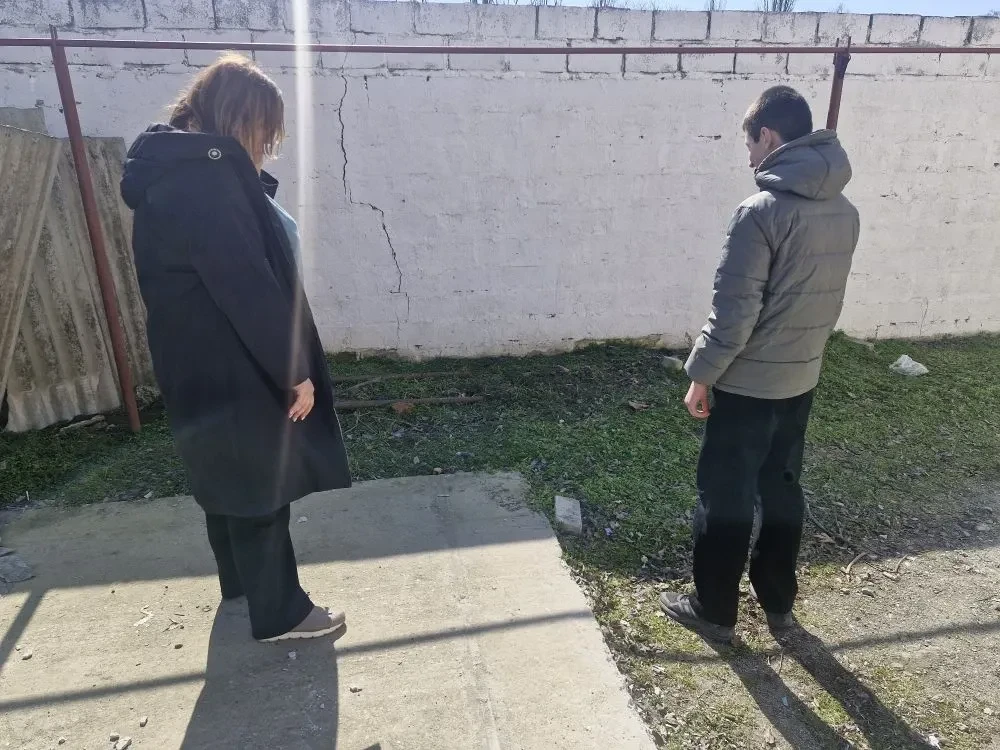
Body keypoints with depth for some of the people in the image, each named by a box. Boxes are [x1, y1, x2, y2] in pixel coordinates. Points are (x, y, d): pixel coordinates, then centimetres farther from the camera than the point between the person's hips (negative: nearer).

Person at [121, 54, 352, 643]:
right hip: (234, 373, -11)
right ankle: (280, 612, 21)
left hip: (210, 368, 11)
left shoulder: (179, 172, 11)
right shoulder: (206, 183, -24)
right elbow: (249, 292, -25)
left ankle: (240, 578, 44)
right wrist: (295, 374, -20)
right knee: (260, 490, 3)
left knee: (231, 483, 24)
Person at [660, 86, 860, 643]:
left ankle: (715, 610, 22)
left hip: (746, 384, -7)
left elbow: (735, 311, -21)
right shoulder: (845, 212, 5)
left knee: (726, 498, 7)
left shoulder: (763, 211, -20)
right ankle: (779, 602, 35)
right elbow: (826, 299, 12)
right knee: (783, 491, 19)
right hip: (801, 381, 8)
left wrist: (701, 374, -10)